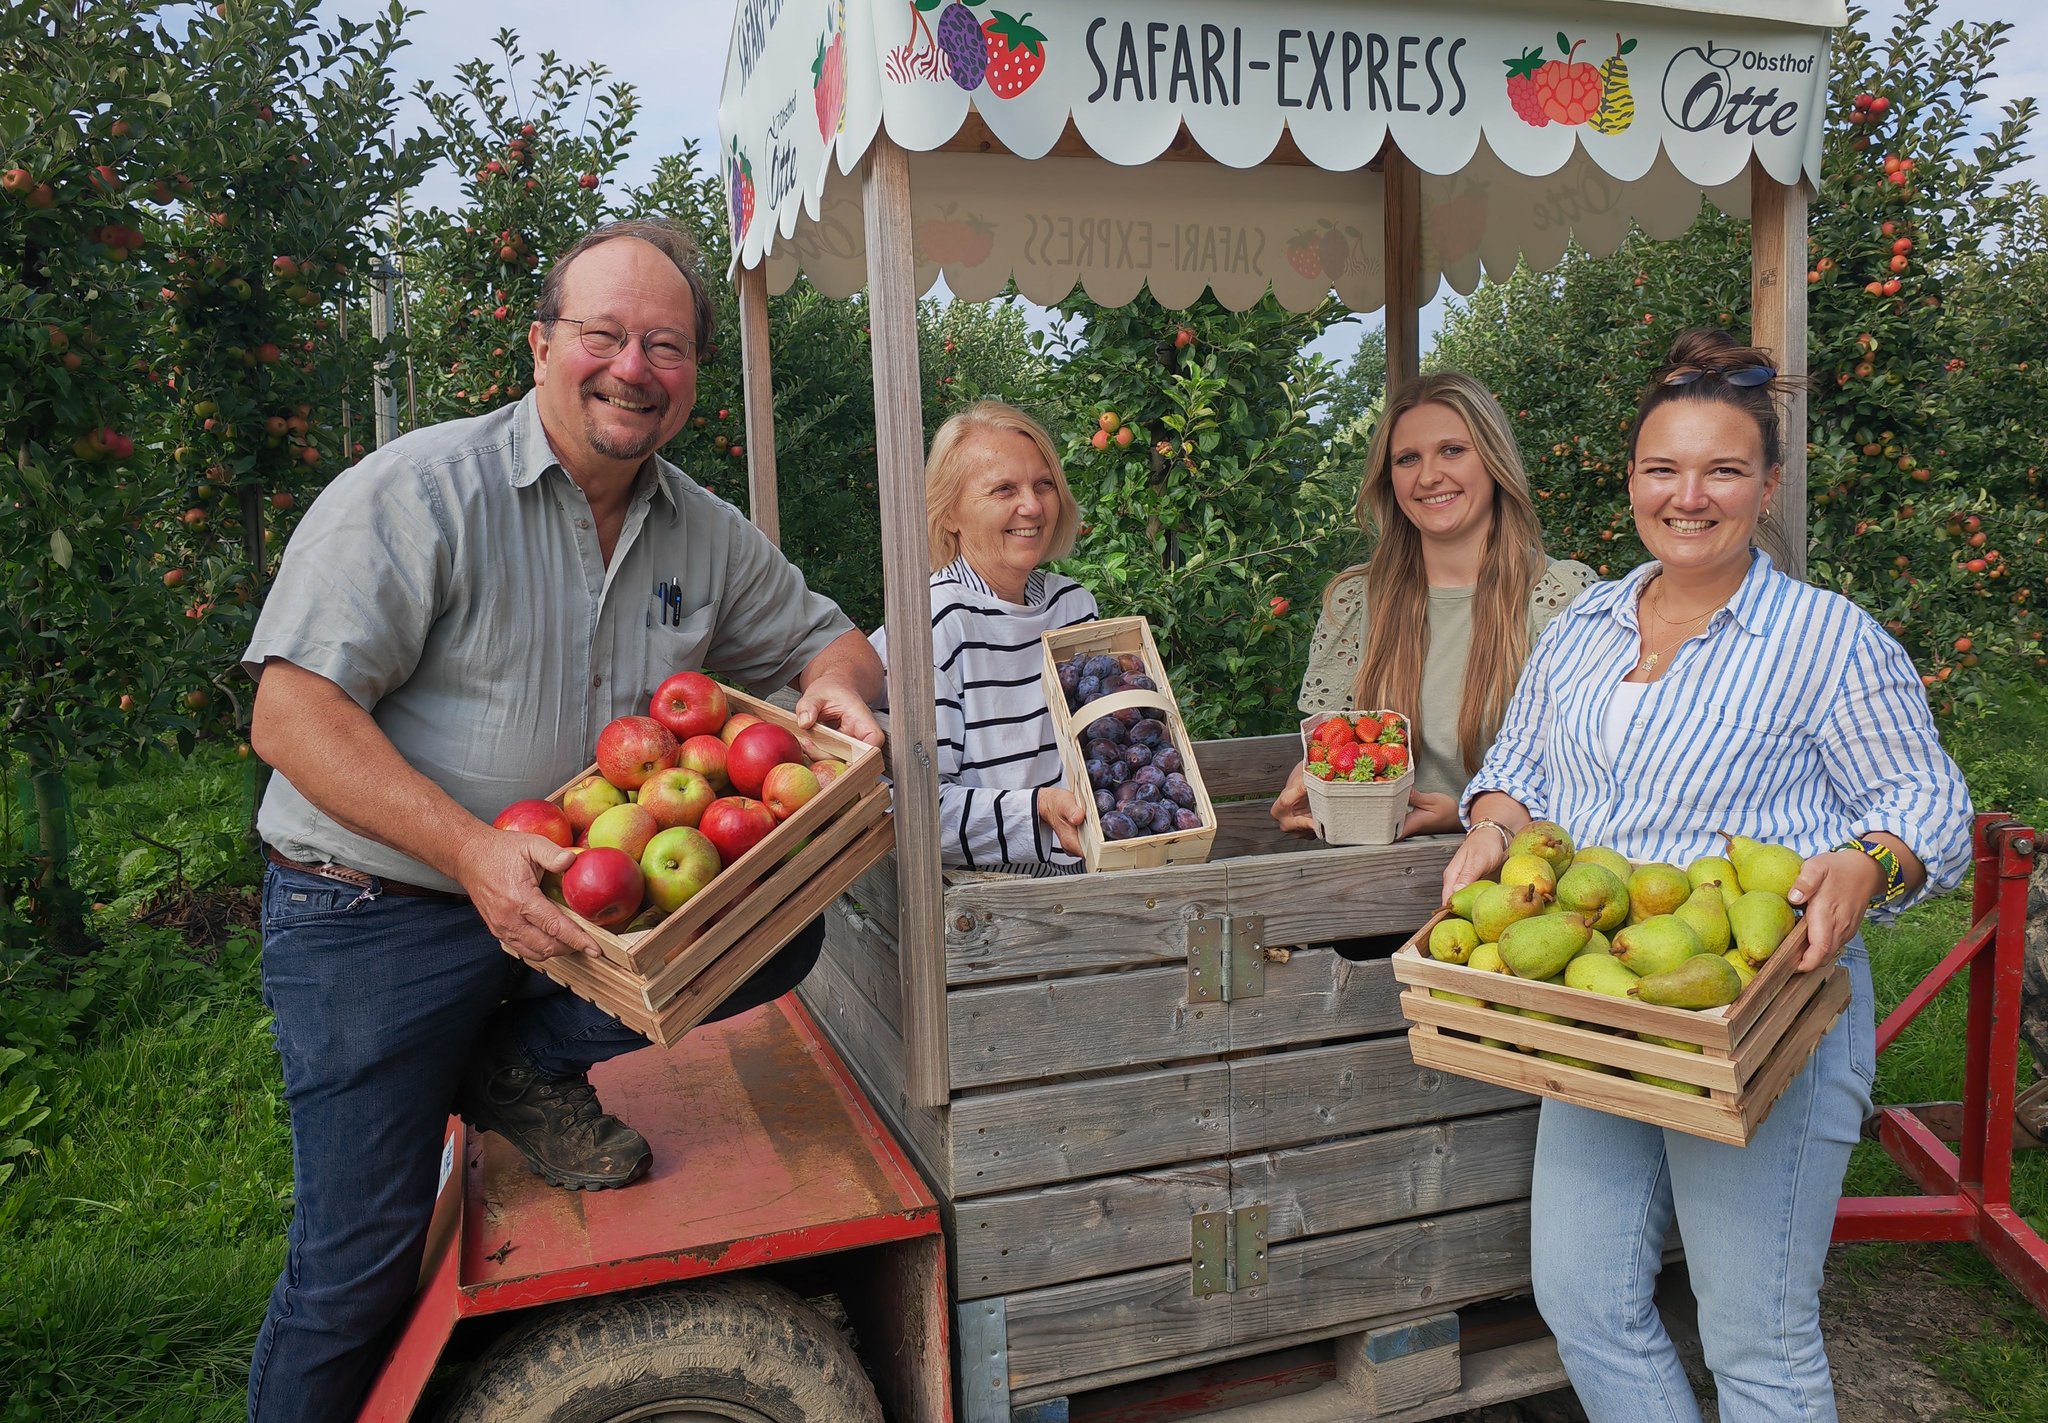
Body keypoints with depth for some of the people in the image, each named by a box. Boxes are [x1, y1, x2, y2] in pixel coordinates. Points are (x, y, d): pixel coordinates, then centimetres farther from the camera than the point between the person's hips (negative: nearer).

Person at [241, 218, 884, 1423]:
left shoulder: (705, 534, 4)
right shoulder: (419, 493, -13)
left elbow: (820, 636, 16)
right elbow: (292, 713, -18)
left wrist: (839, 683, -11)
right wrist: (473, 849, -31)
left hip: (577, 906, 5)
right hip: (377, 914, -5)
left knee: (785, 931, -11)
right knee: (360, 1262, -4)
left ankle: (520, 1063, 4)